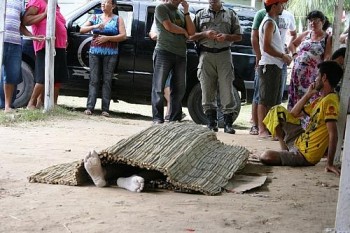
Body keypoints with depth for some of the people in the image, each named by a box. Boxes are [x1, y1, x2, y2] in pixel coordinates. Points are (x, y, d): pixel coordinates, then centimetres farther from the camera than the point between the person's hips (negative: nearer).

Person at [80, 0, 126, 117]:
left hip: (110, 54, -1)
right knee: (94, 80, -4)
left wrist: (107, 38, -14)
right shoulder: (95, 17, 13)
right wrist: (94, 26, -12)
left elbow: (123, 36, -4)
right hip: (95, 52, 2)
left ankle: (105, 109, -5)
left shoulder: (118, 19, 7)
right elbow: (82, 29, 5)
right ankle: (89, 107, -8)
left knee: (107, 81, -3)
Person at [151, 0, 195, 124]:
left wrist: (186, 11, 5)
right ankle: (157, 118, -4)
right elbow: (169, 26, -10)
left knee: (179, 89, 3)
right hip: (164, 52, -6)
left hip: (181, 54, 6)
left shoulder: (181, 13, 20)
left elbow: (191, 32, 10)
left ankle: (175, 119, 8)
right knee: (159, 87, -6)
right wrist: (184, 31, 6)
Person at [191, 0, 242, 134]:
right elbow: (191, 36, 10)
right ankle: (211, 122, 6)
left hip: (224, 54, -1)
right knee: (207, 90, 0)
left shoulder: (231, 14, 14)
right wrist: (205, 34, -8)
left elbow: (239, 36, 12)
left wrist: (226, 37, -8)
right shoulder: (201, 14, 15)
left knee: (227, 90, -6)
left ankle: (228, 123, -3)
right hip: (206, 55, 1)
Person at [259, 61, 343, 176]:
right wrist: (308, 95, 7)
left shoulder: (330, 101, -21)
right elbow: (294, 114, 19)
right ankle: (285, 150, 14)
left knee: (265, 157, -28)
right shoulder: (320, 99, 11)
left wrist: (330, 164, -31)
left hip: (305, 156, -9)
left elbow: (333, 135, -28)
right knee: (278, 111, 14)